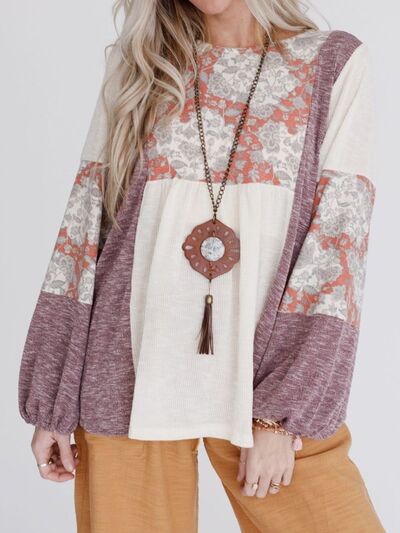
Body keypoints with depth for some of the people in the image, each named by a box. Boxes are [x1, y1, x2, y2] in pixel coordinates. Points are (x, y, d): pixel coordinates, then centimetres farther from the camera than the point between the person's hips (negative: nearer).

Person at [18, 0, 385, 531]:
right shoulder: (138, 65, 9)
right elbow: (84, 225, 6)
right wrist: (52, 402, 1)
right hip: (132, 375, 1)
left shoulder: (335, 63, 3)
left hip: (269, 377, -1)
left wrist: (281, 414, -11)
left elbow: (338, 239, -4)